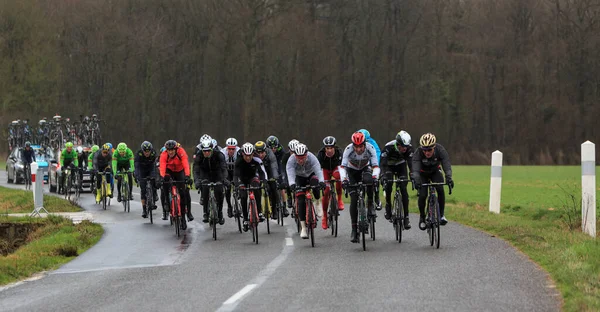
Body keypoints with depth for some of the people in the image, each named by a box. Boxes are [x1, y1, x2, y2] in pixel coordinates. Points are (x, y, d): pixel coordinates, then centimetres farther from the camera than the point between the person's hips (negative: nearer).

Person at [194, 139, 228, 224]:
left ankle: (220, 212, 3)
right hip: (205, 174, 0)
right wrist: (196, 181, -49)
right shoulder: (199, 156, -25)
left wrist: (225, 179, -53)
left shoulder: (218, 155, -28)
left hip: (217, 174, 0)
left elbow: (224, 167, -35)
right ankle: (205, 213, -13)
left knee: (219, 192, -17)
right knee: (205, 189, -24)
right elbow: (196, 170, -31)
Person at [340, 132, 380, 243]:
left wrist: (375, 177, -52)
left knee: (369, 180, -37)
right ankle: (354, 229, -8)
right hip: (352, 171, 0)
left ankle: (370, 205, -16)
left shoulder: (370, 148, -28)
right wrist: (344, 179, -53)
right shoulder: (349, 149, -30)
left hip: (365, 168, 0)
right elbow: (342, 166, -36)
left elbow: (376, 166, -32)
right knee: (354, 199, -13)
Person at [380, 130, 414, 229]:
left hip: (401, 166, 2)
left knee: (404, 190, -12)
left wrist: (412, 176, -41)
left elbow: (410, 163, -27)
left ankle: (406, 217, -10)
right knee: (388, 185, -26)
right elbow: (383, 163, -38)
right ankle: (388, 205, 0)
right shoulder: (389, 147, -35)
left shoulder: (409, 148, -27)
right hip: (389, 166, -2)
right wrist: (383, 176, -50)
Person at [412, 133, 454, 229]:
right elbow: (415, 168, -45)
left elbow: (447, 165, -41)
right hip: (423, 173, -1)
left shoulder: (440, 150, -32)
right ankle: (422, 217, 8)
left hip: (435, 172, 1)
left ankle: (441, 214, -11)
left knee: (440, 189, -25)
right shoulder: (418, 153, -34)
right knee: (422, 195, -15)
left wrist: (449, 178, -58)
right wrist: (416, 180, -64)